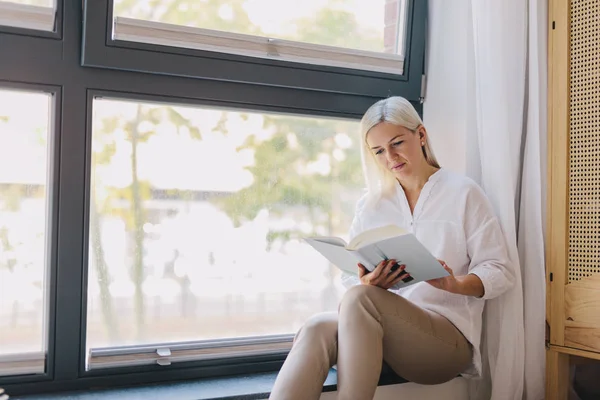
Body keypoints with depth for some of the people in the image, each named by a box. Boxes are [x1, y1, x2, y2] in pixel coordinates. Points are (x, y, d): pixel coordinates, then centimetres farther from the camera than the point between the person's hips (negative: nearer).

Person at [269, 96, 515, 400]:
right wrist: (370, 282, -15)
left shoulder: (463, 193, 5)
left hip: (449, 336, -3)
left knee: (360, 299, -33)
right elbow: (352, 279, 9)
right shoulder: (370, 205, 15)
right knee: (317, 328, -31)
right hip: (383, 328, 3)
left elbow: (499, 272, 1)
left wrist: (453, 283, -20)